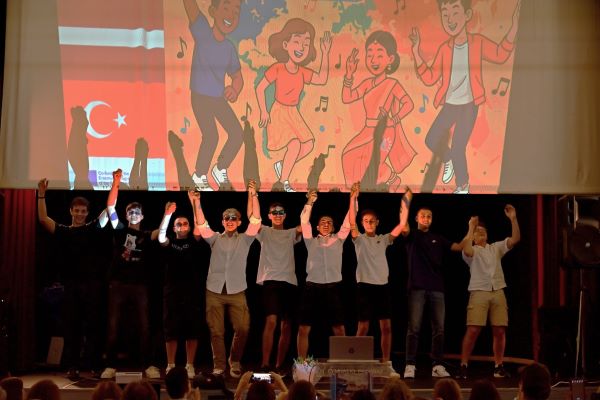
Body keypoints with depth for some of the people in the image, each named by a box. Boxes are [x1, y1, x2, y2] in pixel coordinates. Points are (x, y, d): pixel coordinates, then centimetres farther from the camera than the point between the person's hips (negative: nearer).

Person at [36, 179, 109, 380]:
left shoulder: (93, 229, 9)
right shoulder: (63, 231, 8)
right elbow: (43, 219, -3)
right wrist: (41, 195, -12)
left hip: (92, 284, 0)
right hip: (71, 285, 0)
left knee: (93, 327, 3)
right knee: (71, 327, 2)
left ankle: (95, 366, 7)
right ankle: (72, 367, 6)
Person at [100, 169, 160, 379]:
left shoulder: (146, 235, 9)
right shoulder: (120, 230, 7)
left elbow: (160, 233, -10)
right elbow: (110, 207, -2)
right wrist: (116, 183, -11)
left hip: (139, 285, 1)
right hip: (118, 284, 0)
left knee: (144, 326, 0)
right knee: (113, 326, 0)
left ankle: (148, 365, 5)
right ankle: (110, 366, 5)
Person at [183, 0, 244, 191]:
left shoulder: (230, 48, -3)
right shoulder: (202, 32, -15)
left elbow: (238, 77, 7)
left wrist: (235, 90, -15)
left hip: (219, 99, 5)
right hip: (200, 98, -5)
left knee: (237, 134, -2)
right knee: (211, 136, -16)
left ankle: (220, 169, 22)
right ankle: (200, 176, 9)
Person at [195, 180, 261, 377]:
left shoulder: (244, 239, 10)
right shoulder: (215, 239, 12)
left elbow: (256, 220, -2)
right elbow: (201, 224, -1)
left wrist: (254, 195, -11)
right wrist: (198, 204, -13)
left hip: (237, 292, 0)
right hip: (214, 291, 1)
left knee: (242, 328, -9)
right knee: (216, 331, 0)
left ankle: (235, 361, 12)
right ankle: (218, 366, 10)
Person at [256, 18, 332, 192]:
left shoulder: (302, 72, -1)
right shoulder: (277, 68, -16)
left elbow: (322, 79, -1)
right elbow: (260, 88, -12)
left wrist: (325, 54, -3)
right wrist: (263, 112, -16)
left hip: (293, 114, 7)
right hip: (279, 113, -7)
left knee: (308, 144, 4)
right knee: (295, 144, -21)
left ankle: (282, 165, 20)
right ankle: (283, 182, -11)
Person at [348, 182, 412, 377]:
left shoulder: (383, 240, 12)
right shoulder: (359, 239, 3)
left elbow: (401, 225, 7)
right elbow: (351, 222, -12)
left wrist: (406, 202, 1)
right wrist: (353, 197, -20)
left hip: (383, 285, 4)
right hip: (365, 285, -4)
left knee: (386, 327, 4)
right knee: (363, 327, -2)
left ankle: (386, 365, 11)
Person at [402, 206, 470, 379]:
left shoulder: (438, 239, 17)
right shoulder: (412, 236, 7)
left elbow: (459, 247, 8)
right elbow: (404, 230, -15)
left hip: (437, 288, 3)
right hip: (417, 288, -3)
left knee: (438, 329, 2)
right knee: (414, 328, -7)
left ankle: (438, 366, 6)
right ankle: (410, 365, -5)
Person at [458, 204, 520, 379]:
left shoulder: (496, 248, 18)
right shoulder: (472, 251, 6)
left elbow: (515, 239, 6)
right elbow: (466, 251, -20)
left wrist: (513, 219, -6)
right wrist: (471, 227, -19)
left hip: (498, 293, 4)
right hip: (479, 293, -4)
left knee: (500, 331, 3)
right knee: (473, 331, -11)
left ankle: (498, 367, 12)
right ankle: (463, 366, -7)